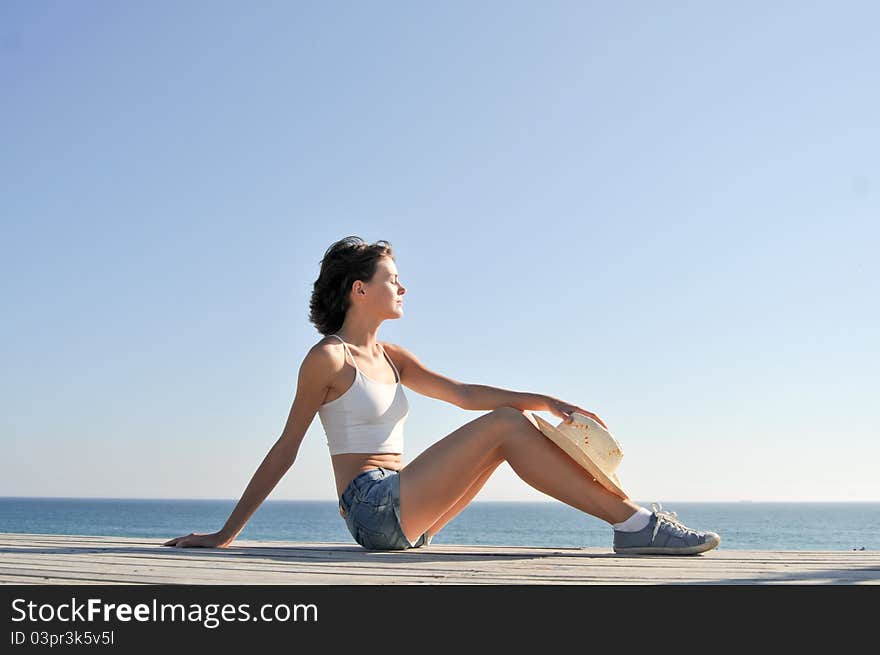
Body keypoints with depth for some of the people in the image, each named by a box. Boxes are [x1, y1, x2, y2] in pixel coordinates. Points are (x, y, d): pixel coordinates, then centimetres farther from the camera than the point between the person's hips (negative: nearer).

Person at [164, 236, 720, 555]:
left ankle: (628, 513, -10)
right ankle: (635, 524, -22)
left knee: (511, 418, -1)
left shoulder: (391, 358, 18)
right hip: (373, 507, -8)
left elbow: (464, 393, 13)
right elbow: (285, 450, -6)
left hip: (405, 515, 8)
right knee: (503, 425, -19)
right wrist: (226, 534, -7)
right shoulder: (327, 358, -6)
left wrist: (544, 400, -1)